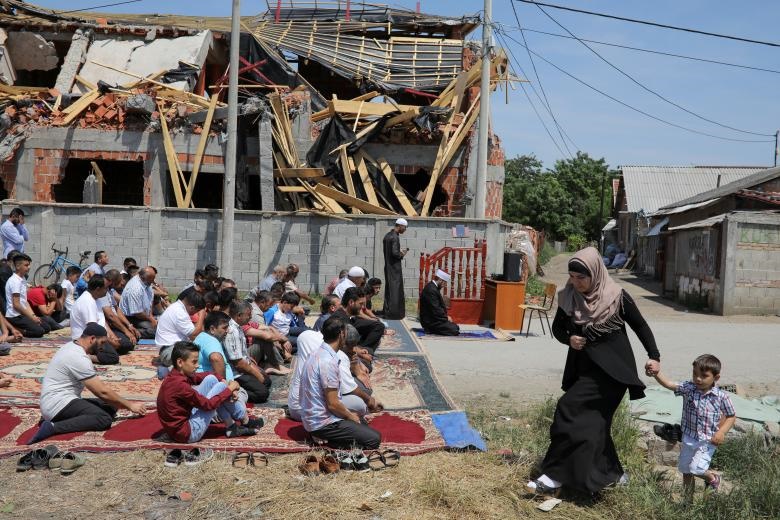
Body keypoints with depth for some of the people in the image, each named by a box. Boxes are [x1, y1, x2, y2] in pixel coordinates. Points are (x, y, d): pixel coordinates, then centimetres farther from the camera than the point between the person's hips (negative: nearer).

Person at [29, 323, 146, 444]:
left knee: (110, 408, 3)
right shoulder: (78, 358, -19)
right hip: (58, 404, -11)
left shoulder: (72, 347, 12)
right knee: (104, 418, -27)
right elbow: (102, 392, -17)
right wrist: (130, 405, -8)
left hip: (59, 401, 11)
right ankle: (54, 427, -24)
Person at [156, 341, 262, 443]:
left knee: (211, 380, 5)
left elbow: (206, 375, 14)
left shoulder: (176, 376, 2)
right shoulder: (178, 384, -26)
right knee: (220, 387, -7)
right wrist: (229, 389, -8)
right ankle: (246, 422, 12)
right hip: (187, 434, -9)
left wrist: (225, 382, -3)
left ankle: (231, 426, 10)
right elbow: (208, 404, -20)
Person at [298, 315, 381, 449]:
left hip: (313, 417, 10)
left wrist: (349, 414, 14)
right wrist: (350, 415, -4)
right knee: (374, 439, -8)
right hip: (322, 423, -9)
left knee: (362, 421, 23)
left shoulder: (318, 353, 5)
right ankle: (330, 440, -10)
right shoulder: (328, 362, -25)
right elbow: (333, 404, -22)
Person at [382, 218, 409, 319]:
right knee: (395, 289, -3)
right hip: (395, 267, -9)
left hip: (388, 266, 9)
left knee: (388, 288, 15)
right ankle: (394, 313, -1)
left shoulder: (387, 235, 10)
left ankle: (387, 310, 23)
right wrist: (402, 255, -5)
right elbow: (395, 253, -24)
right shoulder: (395, 237, -17)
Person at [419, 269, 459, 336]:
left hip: (433, 319, 11)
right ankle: (431, 330, -6)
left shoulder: (432, 286, 11)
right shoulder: (431, 290, -23)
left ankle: (431, 329, 8)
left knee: (456, 327, 10)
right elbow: (435, 310, -24)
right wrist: (446, 317, -10)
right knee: (455, 330, -16)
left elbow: (440, 306, 16)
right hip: (431, 322, -11)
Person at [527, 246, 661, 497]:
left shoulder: (617, 297, -13)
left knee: (569, 409, -16)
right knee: (593, 420, 11)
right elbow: (557, 327, 10)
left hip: (611, 370, -6)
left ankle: (555, 476, -9)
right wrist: (568, 338, -11)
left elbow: (641, 326, 1)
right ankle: (612, 473, 33)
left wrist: (654, 356, -5)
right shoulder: (569, 297, -2)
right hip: (583, 368, 6)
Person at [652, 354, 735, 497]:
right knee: (685, 470, 15)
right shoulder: (688, 388, -11)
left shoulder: (721, 397, -13)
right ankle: (688, 498, 36)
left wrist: (721, 432, -14)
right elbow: (669, 384, -25)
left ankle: (713, 479, 15)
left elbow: (731, 416, 0)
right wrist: (657, 374, -44)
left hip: (708, 441, -3)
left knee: (696, 468, -18)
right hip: (689, 438, 4)